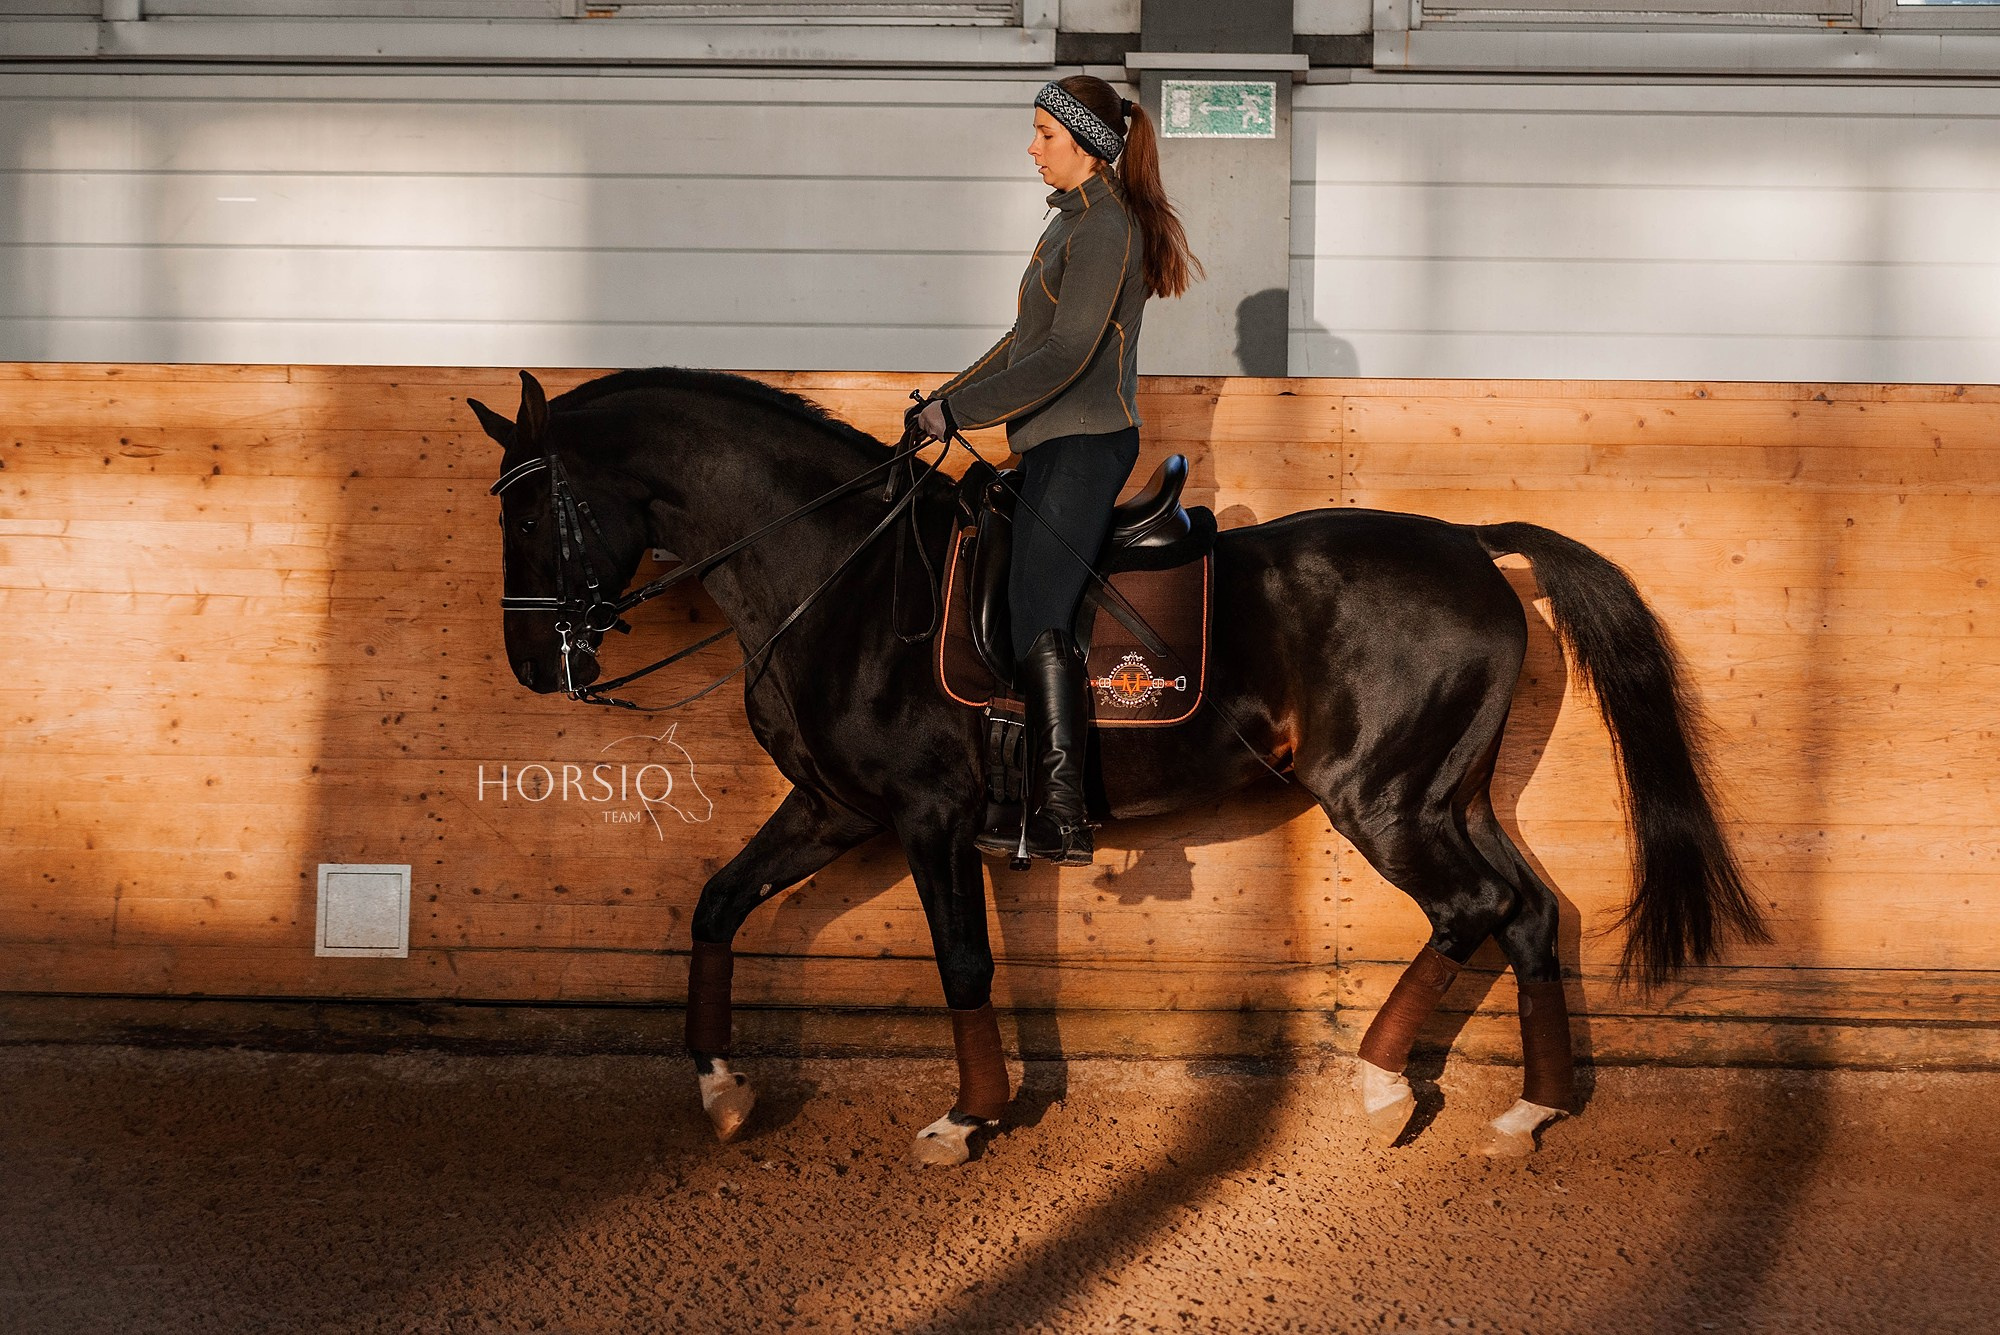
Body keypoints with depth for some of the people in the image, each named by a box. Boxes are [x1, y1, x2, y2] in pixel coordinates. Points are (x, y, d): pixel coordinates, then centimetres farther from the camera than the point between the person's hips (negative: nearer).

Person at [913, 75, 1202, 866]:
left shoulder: (1105, 228, -15)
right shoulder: (1077, 218, 17)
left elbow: (1065, 356, -21)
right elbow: (1029, 339, 24)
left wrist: (960, 410, -17)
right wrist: (952, 395, 17)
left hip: (1083, 443, -10)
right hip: (1060, 443, 10)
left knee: (1037, 616, -17)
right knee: (1037, 615, 11)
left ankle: (1061, 822, -22)